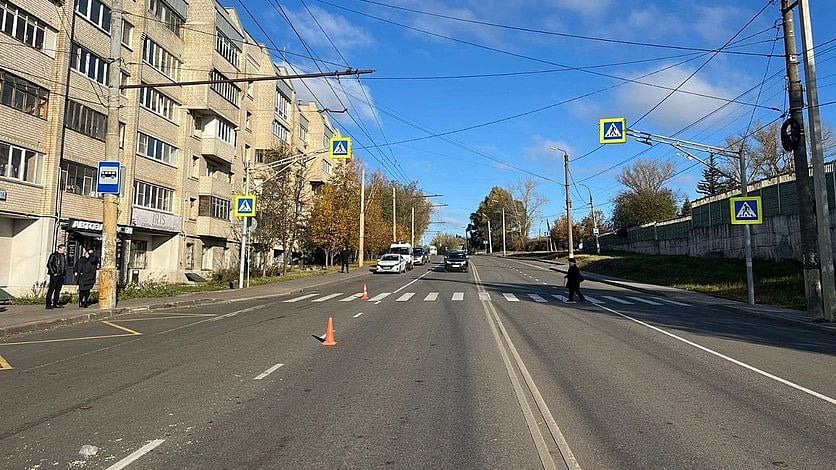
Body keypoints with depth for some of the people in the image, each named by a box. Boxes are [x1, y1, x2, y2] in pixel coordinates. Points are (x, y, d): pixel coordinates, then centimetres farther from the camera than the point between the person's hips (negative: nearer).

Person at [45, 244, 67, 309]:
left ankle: (56, 304, 16)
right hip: (54, 275, -7)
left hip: (61, 275, 7)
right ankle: (48, 304, -1)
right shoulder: (53, 255, -6)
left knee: (58, 290, 10)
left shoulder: (63, 256, 15)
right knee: (51, 289, -4)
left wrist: (64, 274, 12)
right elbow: (49, 264, -9)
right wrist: (53, 273, -14)